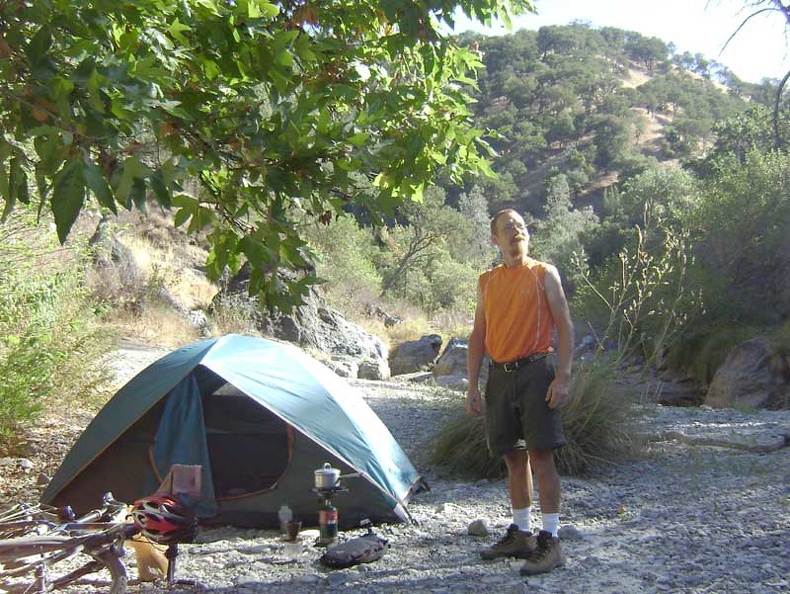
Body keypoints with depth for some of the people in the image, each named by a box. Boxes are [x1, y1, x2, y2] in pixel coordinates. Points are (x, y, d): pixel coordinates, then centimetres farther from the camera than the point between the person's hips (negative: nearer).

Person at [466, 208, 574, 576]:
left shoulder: (544, 274, 0)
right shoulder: (487, 282, 12)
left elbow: (565, 327, -4)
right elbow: (478, 336, 14)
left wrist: (563, 377, -13)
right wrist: (472, 385, 8)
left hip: (536, 371, -5)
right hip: (500, 376, 5)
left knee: (540, 455, -6)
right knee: (514, 457, 11)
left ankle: (550, 541, 0)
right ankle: (520, 535, 22)